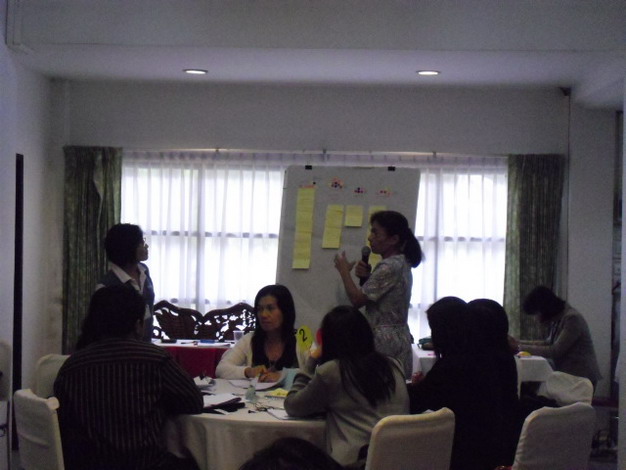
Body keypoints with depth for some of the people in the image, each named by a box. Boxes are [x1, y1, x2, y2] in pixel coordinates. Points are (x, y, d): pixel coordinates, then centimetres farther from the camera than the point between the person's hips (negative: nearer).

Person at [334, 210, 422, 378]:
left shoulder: (389, 267, -17)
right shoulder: (402, 263, 13)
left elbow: (357, 300, -14)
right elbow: (373, 295, 19)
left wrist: (344, 271, -1)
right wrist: (366, 276, 2)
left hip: (384, 342, -10)